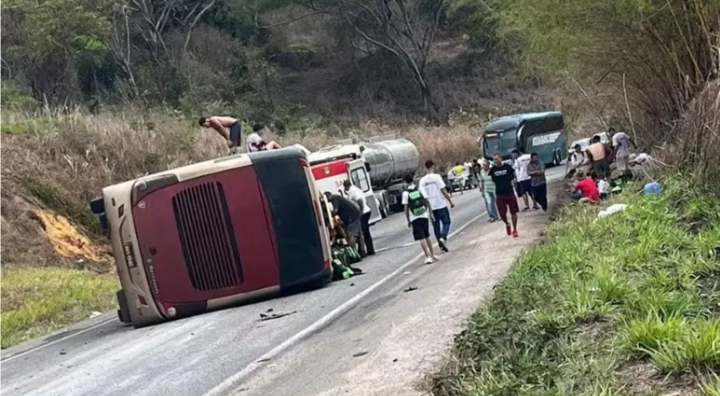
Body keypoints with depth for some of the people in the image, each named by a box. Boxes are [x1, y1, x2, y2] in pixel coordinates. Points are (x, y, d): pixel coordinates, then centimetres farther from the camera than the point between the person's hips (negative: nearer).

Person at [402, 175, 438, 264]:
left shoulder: (405, 193, -5)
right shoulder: (420, 189, 0)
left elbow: (406, 208, -5)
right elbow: (427, 202, -1)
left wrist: (408, 220, 3)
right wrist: (430, 214, 6)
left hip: (414, 218, -3)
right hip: (424, 216, 3)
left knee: (421, 239, -3)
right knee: (427, 237, 18)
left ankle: (428, 257, -12)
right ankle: (432, 255, 24)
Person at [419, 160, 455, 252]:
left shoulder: (422, 180, 3)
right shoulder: (437, 176, -8)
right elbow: (443, 190, -11)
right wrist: (450, 201, -4)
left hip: (430, 207, 4)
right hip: (441, 205, -4)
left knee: (436, 225, 12)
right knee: (446, 222, 4)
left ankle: (440, 243, 14)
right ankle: (443, 238, -18)